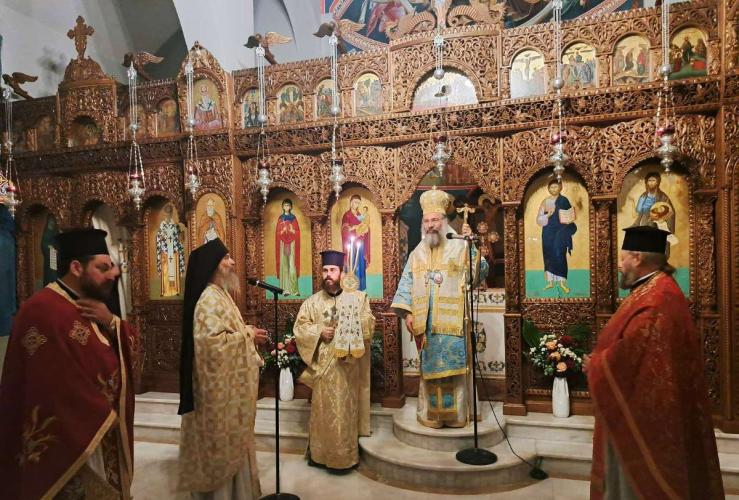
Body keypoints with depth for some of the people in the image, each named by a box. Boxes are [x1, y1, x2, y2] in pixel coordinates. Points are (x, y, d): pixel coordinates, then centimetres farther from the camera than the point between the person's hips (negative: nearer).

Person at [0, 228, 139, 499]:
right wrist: (102, 418, -14)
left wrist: (111, 322, -13)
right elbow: (60, 388, -25)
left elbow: (132, 347, 7)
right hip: (68, 445, -9)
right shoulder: (43, 310, -22)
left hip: (103, 436, 9)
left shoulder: (93, 309, 9)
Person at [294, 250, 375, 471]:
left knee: (345, 409, 3)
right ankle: (320, 452, 20)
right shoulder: (312, 301, 7)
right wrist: (319, 332, -12)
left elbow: (369, 324, -1)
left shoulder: (357, 297, 4)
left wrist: (351, 326, -17)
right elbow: (299, 327, 2)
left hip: (347, 364, -1)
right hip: (323, 364, 1)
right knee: (322, 409, 7)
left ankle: (345, 455, 15)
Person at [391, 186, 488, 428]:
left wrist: (472, 245, -24)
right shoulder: (417, 253, 12)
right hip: (426, 324, 4)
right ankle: (431, 414, 22)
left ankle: (456, 413, 14)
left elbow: (481, 272, -11)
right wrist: (407, 312, -1)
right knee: (430, 368, 10)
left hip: (453, 322, -3)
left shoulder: (459, 247, 0)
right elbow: (406, 283, 10)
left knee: (454, 368, 1)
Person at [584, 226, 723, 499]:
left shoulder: (657, 298, -24)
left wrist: (595, 365, -10)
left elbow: (629, 353, -27)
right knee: (632, 473, 20)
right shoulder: (653, 290, 11)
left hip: (644, 410, -10)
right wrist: (598, 360, 3)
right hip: (641, 404, 10)